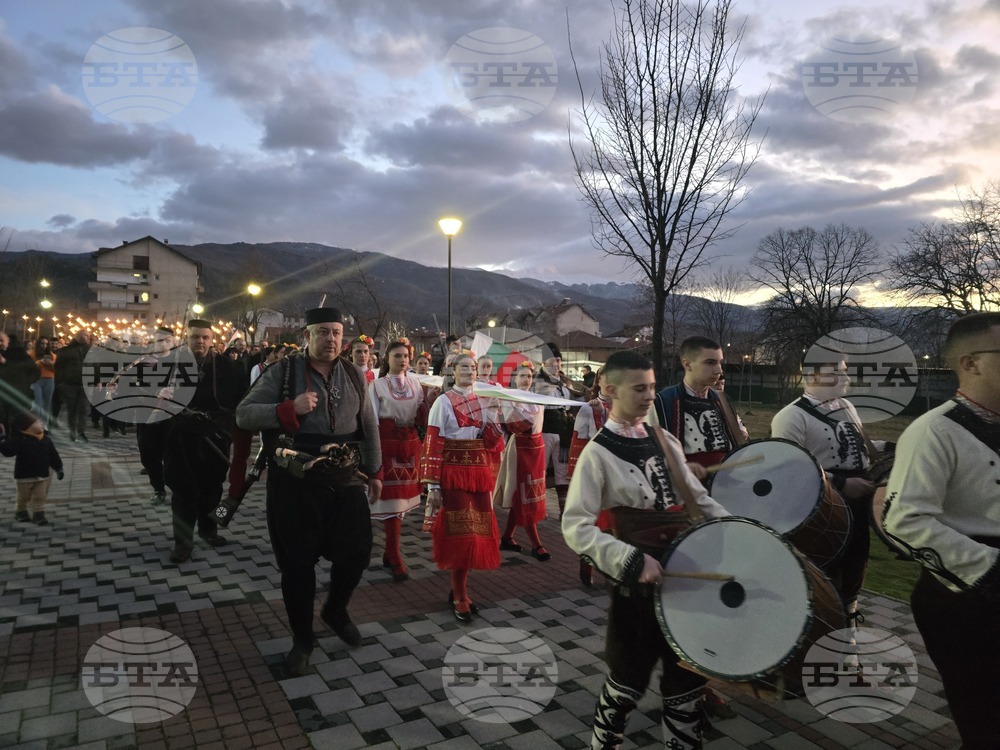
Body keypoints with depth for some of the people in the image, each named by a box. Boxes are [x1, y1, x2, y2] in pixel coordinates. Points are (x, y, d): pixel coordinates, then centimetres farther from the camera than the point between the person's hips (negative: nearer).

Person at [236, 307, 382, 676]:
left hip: (345, 478, 3)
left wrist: (374, 472, 13)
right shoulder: (283, 372, -5)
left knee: (357, 551, 8)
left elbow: (369, 426, 12)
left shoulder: (354, 375, 6)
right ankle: (302, 639, 28)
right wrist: (290, 408, -23)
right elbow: (243, 414, -9)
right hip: (295, 480, -3)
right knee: (297, 562, 7)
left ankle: (335, 610, 39)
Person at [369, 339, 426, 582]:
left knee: (402, 497, 10)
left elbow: (422, 418, 7)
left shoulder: (415, 382, 8)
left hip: (410, 444, 4)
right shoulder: (377, 385, -2)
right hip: (387, 444, -4)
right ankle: (395, 559, -4)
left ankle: (389, 552, 24)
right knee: (391, 498, -7)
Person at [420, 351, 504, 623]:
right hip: (453, 475, -6)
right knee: (461, 535, -5)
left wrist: (495, 415, -9)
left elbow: (491, 443, 7)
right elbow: (433, 444, -10)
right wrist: (433, 486, -15)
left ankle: (459, 589, 25)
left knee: (479, 533, 8)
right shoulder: (443, 402, -5)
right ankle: (460, 598, 10)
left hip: (479, 473, 6)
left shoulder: (482, 401, 11)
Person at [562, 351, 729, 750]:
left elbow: (697, 497, 11)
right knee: (628, 682, 13)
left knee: (687, 678, 16)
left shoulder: (665, 439, 5)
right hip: (636, 585, -5)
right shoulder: (597, 453, -14)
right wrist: (633, 560, -30)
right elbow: (576, 526, -21)